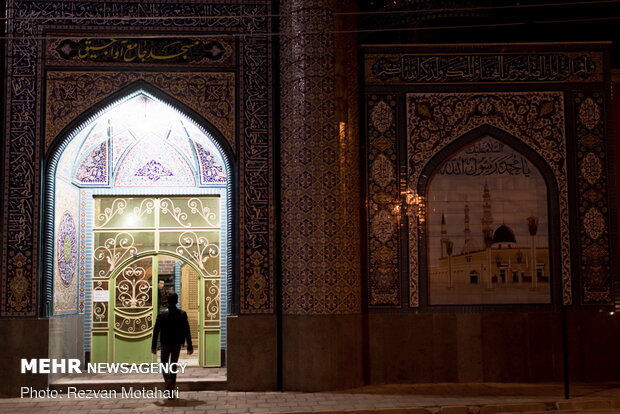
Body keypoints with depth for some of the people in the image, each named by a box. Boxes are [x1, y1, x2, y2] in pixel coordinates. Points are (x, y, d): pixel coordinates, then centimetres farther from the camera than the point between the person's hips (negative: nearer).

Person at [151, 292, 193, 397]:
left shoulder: (162, 314, -8)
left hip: (165, 344, -1)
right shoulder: (182, 314, -5)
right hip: (177, 344, 1)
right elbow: (187, 331, -5)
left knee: (164, 364, 13)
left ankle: (168, 379, -18)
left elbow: (156, 331, -6)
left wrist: (153, 346, 1)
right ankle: (171, 391, 14)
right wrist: (189, 346, 1)